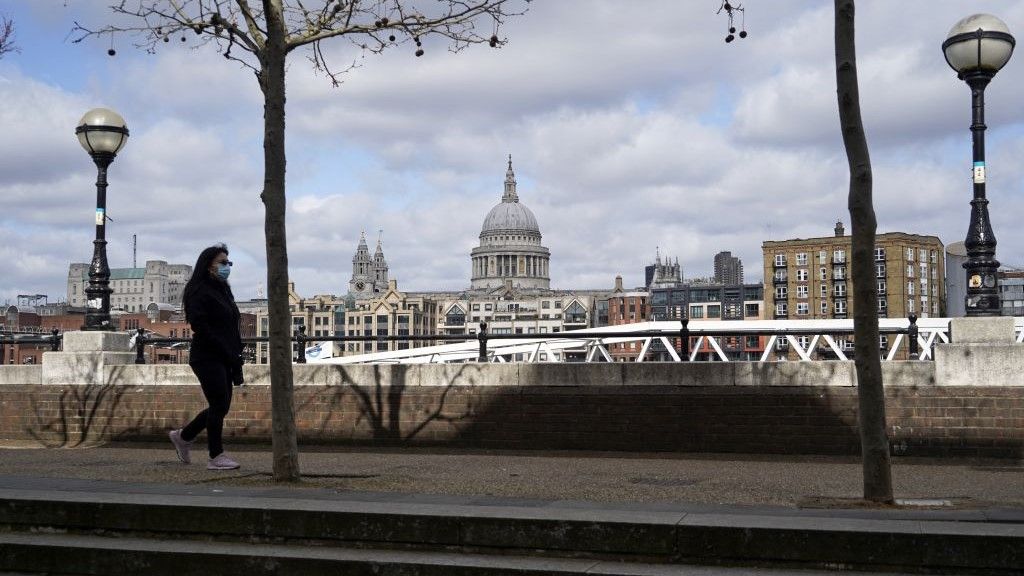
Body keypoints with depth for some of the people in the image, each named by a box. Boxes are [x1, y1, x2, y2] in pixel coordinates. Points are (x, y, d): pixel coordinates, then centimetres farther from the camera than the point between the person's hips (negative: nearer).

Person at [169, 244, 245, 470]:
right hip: (207, 358, -9)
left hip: (223, 359, 9)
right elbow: (200, 326, -20)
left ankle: (183, 436, 28)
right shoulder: (199, 292, -11)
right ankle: (216, 457, 4)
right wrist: (227, 353, -21)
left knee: (221, 406, 12)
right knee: (219, 405, -6)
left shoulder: (222, 290, 18)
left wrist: (236, 356, 9)